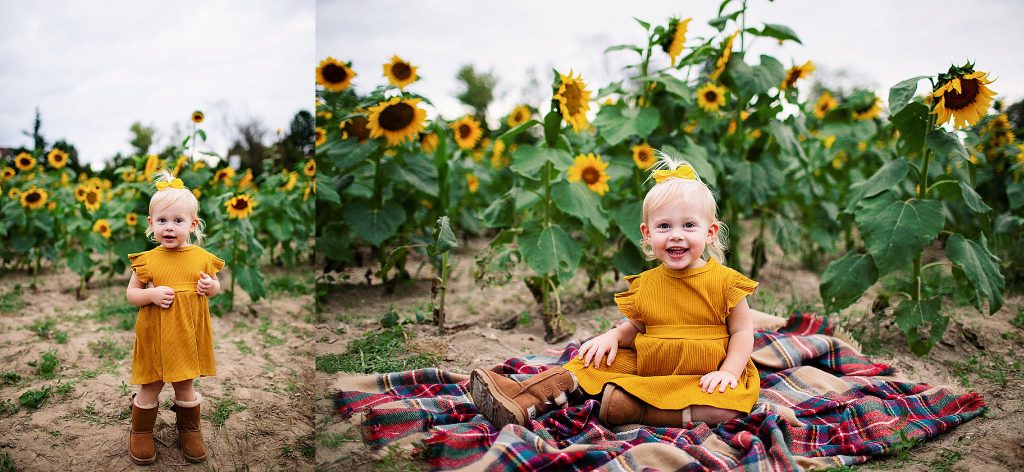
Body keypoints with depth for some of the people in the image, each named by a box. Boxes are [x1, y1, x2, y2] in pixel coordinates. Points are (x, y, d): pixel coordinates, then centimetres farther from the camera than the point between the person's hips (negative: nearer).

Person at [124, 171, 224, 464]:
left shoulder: (201, 257, -4)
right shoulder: (147, 260, -8)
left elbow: (215, 285, 11)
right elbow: (131, 293, -1)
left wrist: (211, 286, -12)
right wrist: (152, 294, -21)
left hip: (187, 335, 1)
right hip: (154, 335, -1)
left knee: (185, 386, 16)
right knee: (150, 388, 11)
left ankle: (189, 430, 35)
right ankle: (141, 432, 31)